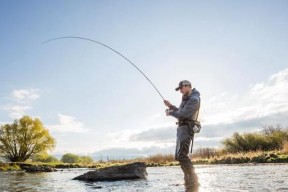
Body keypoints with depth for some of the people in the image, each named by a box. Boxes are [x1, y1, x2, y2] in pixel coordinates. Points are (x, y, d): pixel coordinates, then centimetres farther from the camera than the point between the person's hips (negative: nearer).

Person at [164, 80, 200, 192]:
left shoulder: (194, 99, -13)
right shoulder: (187, 99, 20)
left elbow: (182, 114, -19)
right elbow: (181, 112, 26)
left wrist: (170, 113, -4)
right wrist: (170, 106, 15)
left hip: (185, 129, -11)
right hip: (182, 129, 11)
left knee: (181, 155, -22)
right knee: (179, 156, 12)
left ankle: (193, 182, -20)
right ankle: (189, 183, 17)